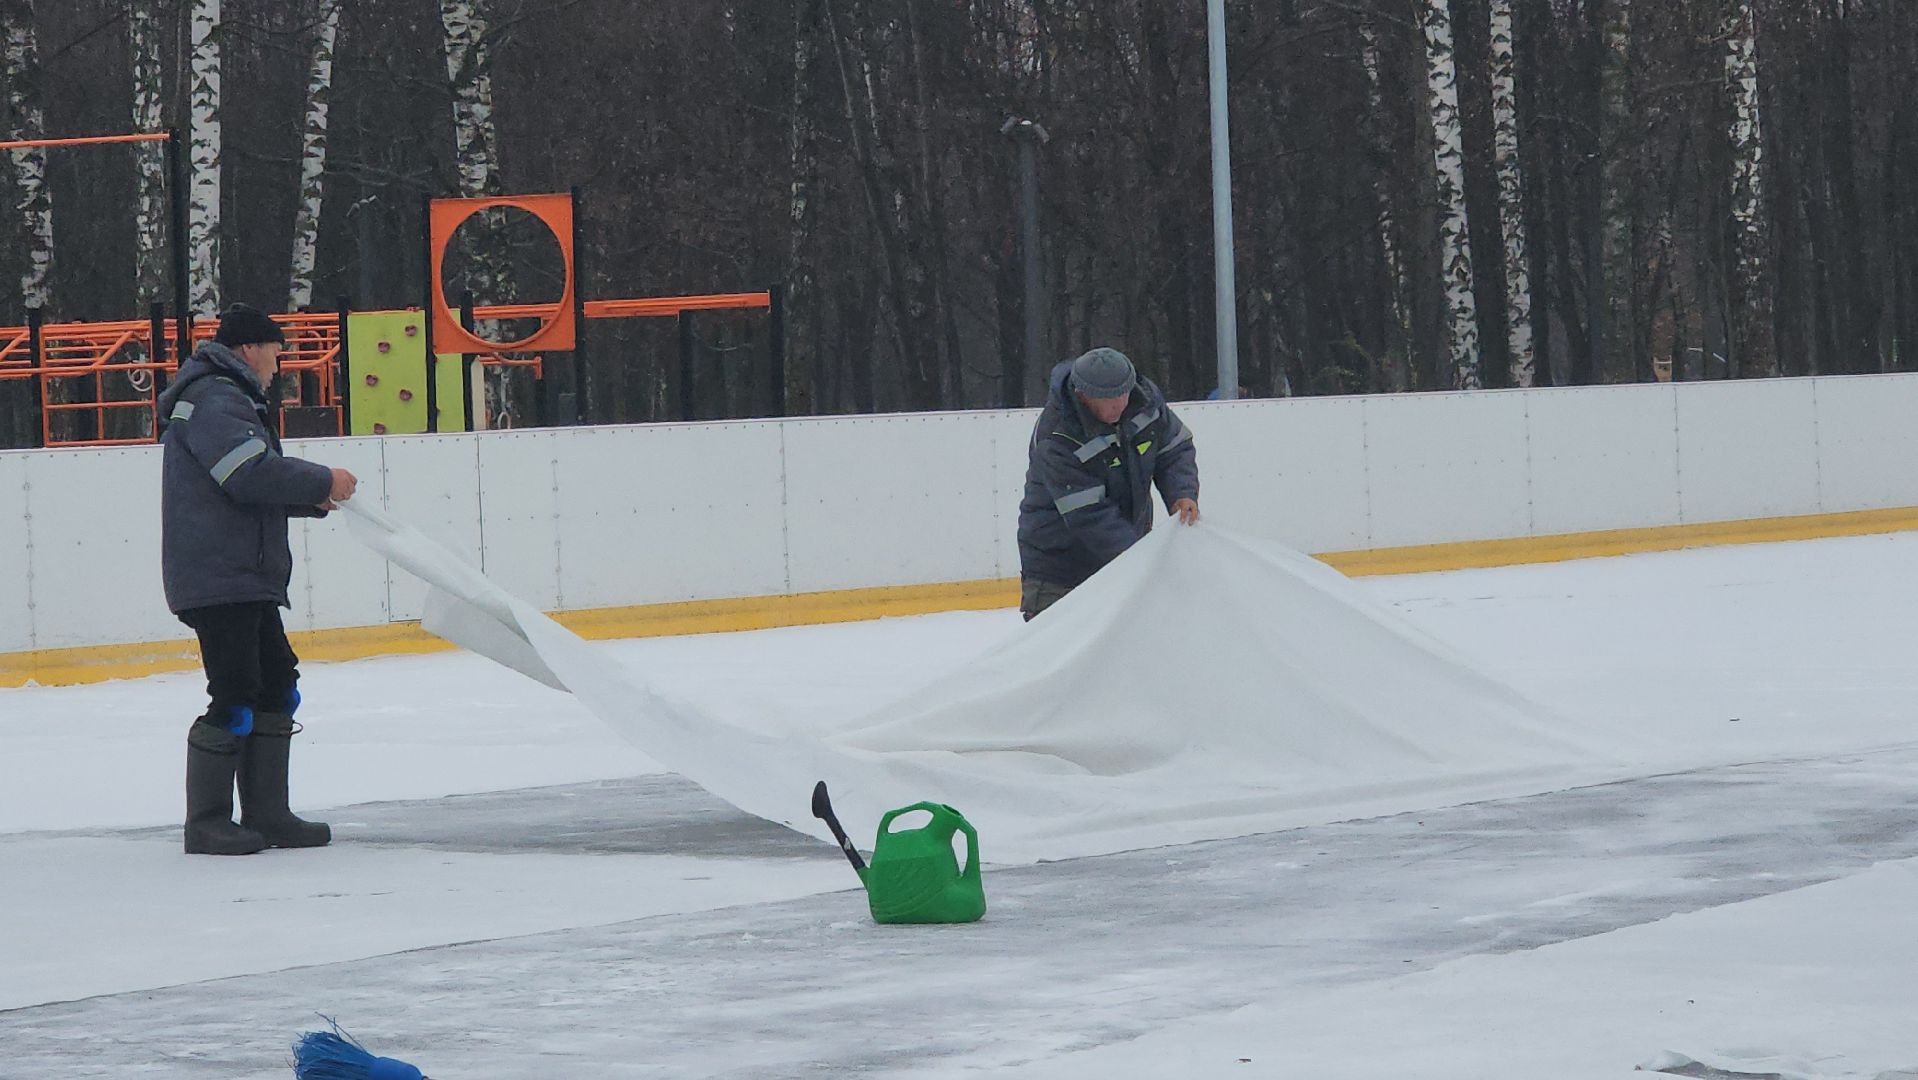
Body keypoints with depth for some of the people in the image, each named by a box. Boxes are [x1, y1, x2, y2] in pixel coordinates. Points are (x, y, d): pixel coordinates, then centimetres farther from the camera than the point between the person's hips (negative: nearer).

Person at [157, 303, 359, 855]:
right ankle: (206, 824, -5)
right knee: (235, 699, -10)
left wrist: (312, 499, 14)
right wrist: (323, 482, -13)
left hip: (248, 580, 11)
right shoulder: (214, 400, -11)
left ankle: (266, 815, 17)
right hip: (218, 578, -11)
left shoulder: (232, 399, 24)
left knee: (278, 688, 13)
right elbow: (250, 474, -23)